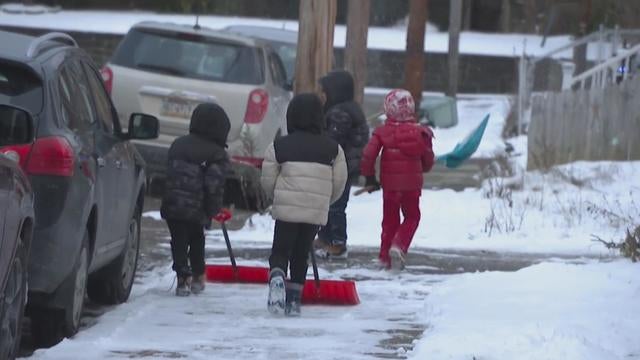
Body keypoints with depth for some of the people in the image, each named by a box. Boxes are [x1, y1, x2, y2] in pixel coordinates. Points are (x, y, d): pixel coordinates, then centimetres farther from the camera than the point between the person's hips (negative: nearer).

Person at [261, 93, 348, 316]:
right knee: (301, 255, 15)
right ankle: (294, 300, 15)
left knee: (280, 250, 8)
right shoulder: (332, 149, 1)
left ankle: (277, 279, -21)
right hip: (317, 212, 2)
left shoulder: (279, 146, -3)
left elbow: (268, 181, 1)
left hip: (286, 208, -2)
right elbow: (339, 182, 5)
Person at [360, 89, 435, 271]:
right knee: (412, 217, 15)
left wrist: (370, 178, 0)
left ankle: (385, 257, 15)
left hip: (389, 183, 1)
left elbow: (368, 155, -13)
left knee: (390, 220, 15)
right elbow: (428, 163, 4)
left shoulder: (383, 132, -5)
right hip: (412, 183, -1)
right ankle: (398, 246, -8)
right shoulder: (420, 132, -3)